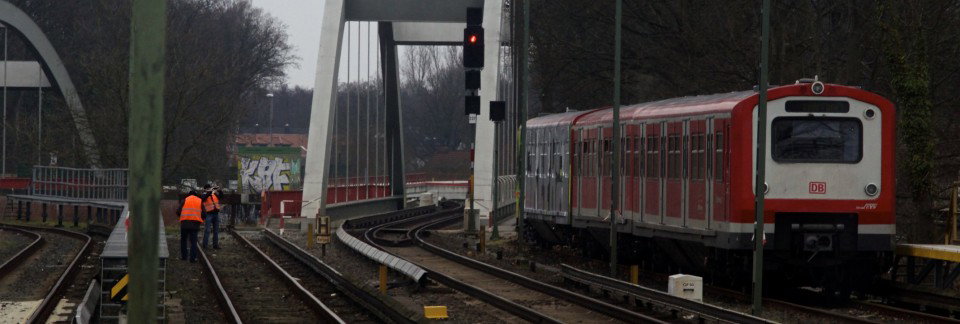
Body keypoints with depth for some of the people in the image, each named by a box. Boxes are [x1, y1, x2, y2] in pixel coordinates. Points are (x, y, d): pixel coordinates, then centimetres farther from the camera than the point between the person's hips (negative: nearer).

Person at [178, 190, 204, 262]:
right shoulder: (200, 201, 12)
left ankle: (183, 256, 15)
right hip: (195, 224, 0)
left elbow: (178, 212, 3)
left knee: (183, 240, 15)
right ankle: (193, 258, -4)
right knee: (193, 241, 3)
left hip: (185, 223, 0)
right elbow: (203, 214, 8)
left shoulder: (185, 200, 8)